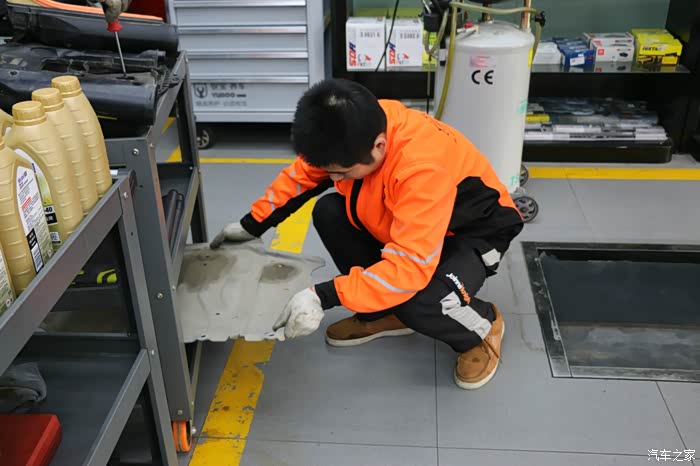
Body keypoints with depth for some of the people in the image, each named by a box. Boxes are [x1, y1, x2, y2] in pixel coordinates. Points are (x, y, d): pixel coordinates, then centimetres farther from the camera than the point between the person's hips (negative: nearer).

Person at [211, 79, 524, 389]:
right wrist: (252, 224, -1)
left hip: (473, 233, -7)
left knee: (419, 301, -34)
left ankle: (482, 326, 1)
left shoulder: (422, 168, -40)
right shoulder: (359, 128, -19)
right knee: (329, 213, -9)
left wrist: (324, 297, -44)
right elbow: (302, 175, -1)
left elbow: (410, 266, -42)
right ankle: (383, 313, 7)